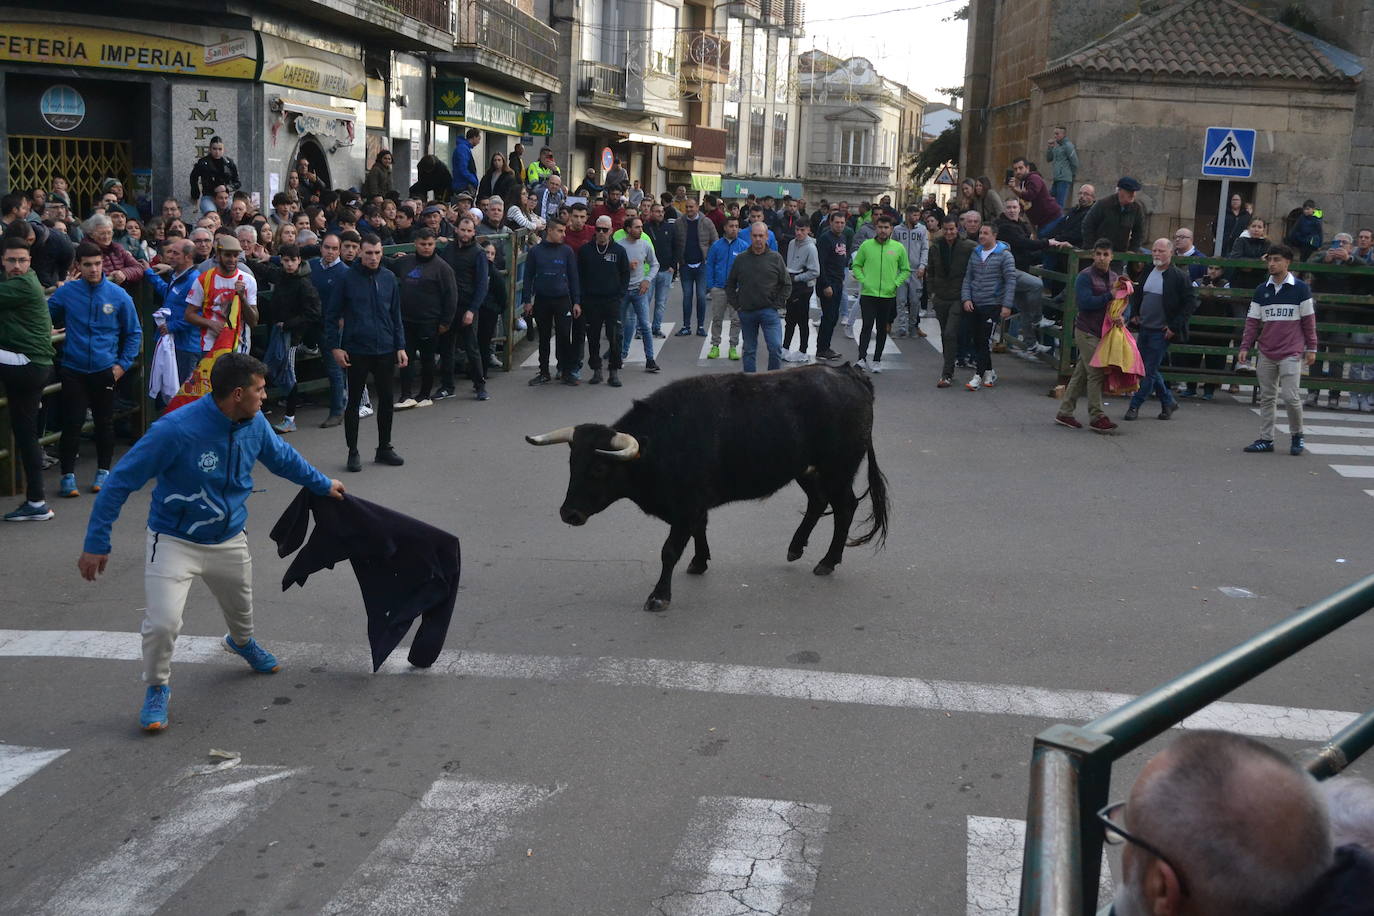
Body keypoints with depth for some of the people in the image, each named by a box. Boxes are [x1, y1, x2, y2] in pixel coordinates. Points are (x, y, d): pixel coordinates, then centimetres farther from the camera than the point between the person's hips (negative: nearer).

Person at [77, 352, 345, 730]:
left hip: (229, 540, 6)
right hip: (175, 541, -5)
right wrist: (96, 543, -20)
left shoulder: (254, 424, -11)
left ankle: (242, 643, 61)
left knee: (241, 609, 25)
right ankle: (156, 689, 11)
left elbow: (282, 457, 13)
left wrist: (323, 485, 23)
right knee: (162, 623, -18)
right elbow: (121, 482, -22)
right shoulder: (176, 430, -30)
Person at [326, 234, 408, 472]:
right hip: (356, 351, -4)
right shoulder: (347, 279, -6)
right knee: (354, 401, 4)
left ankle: (384, 447, 24)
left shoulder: (389, 278, 5)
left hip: (385, 351, 4)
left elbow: (396, 315, 11)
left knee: (386, 399, 10)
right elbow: (331, 315, -3)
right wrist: (335, 346, -9)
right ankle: (353, 452, 14)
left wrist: (400, 347, 6)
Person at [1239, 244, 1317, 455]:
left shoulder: (1300, 289, -1)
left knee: (1291, 396, -8)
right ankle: (1266, 439, 14)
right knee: (1267, 398, 7)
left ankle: (1297, 435, 13)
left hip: (1291, 354, -4)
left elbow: (1309, 320, 2)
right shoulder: (1262, 290, 8)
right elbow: (1253, 321, 11)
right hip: (1266, 354, 4)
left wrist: (1311, 348, 2)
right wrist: (1245, 347, 4)